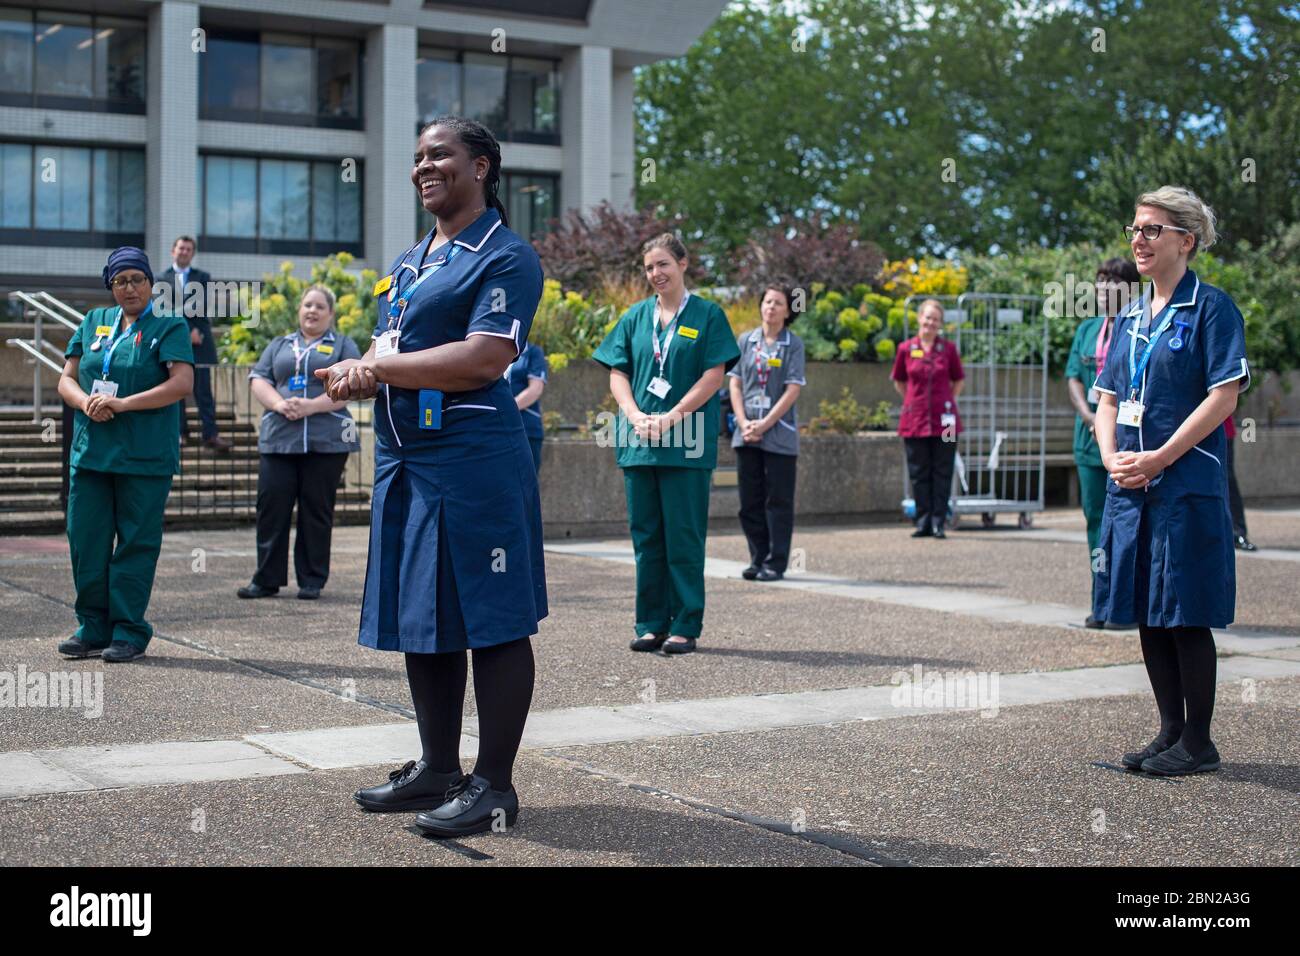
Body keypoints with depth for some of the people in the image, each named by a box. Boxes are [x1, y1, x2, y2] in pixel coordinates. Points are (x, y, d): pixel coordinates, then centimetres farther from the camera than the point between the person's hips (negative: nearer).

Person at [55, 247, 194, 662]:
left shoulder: (169, 327, 1)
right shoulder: (93, 322, 15)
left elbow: (182, 383, -12)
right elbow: (66, 379, 14)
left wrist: (122, 404, -17)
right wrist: (86, 402, -9)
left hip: (145, 457, -4)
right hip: (90, 452, 5)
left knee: (135, 543, -1)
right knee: (86, 540, 4)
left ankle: (128, 632, 6)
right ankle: (93, 628, 15)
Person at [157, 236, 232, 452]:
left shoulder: (203, 277, 12)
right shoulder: (162, 279, 7)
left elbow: (205, 307, 2)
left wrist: (198, 331, -11)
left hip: (199, 341, 0)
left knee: (204, 390, -3)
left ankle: (210, 434, -5)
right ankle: (180, 431, 9)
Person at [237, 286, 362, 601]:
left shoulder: (343, 346, 11)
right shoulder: (278, 346, 22)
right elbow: (258, 380, 11)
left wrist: (311, 406, -15)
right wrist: (279, 404, -10)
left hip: (326, 442, -3)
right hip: (278, 438, 3)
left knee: (316, 510, -1)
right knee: (271, 507, -3)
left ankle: (312, 581, 6)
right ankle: (267, 579, 4)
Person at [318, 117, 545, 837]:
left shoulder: (506, 257, -7)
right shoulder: (407, 264, 20)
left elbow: (483, 360, -18)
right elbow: (384, 354, 21)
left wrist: (379, 368, -13)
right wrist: (358, 376, -3)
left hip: (473, 461, -9)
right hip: (402, 459, 9)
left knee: (490, 622, -3)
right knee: (419, 618, 13)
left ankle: (493, 784, 5)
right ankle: (438, 766, 25)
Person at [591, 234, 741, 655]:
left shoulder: (707, 315, 2)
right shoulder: (635, 317, 13)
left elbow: (713, 376, -5)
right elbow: (617, 374, 10)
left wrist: (670, 418, -13)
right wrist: (636, 416, -8)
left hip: (688, 443, -4)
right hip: (638, 444, 4)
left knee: (684, 534, -2)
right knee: (645, 534, 6)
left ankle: (686, 626, 4)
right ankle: (651, 623, 13)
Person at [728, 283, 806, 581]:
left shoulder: (793, 344, -1)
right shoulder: (745, 340, 8)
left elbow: (793, 390, -7)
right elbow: (735, 384, 6)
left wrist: (765, 424, -13)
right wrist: (744, 423, -7)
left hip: (779, 435, -3)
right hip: (747, 433, 3)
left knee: (778, 501, 0)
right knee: (750, 500, 7)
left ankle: (776, 563, 5)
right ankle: (758, 559, 16)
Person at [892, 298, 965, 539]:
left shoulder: (948, 349, 2)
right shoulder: (906, 349, 3)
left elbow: (959, 381, 14)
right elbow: (899, 382, 16)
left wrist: (946, 402, 8)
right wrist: (914, 401, 10)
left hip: (943, 421, -1)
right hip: (914, 420, 1)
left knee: (942, 473, 1)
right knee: (919, 474, 4)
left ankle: (938, 523, 6)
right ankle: (923, 522, 12)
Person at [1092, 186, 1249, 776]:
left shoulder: (1210, 307, -6)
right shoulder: (1131, 318, 15)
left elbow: (1224, 396, -13)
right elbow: (1108, 399, 17)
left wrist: (1159, 458, -17)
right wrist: (1112, 458, -2)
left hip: (1187, 485, -7)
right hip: (1130, 486, 7)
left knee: (1186, 615, -3)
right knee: (1148, 615, 10)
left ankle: (1197, 743, 7)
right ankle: (1171, 731, 20)